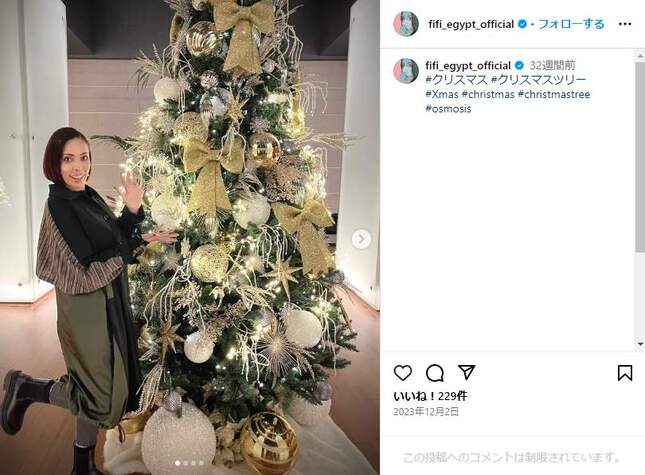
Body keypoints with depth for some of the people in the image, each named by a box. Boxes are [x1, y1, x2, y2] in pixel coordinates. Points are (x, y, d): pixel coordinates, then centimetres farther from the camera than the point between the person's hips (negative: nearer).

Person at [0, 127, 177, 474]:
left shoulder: (89, 197, 6)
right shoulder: (59, 205, -18)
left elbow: (114, 242, 8)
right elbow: (86, 269, -22)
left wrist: (133, 212, -7)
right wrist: (142, 242, -17)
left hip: (109, 304, 8)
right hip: (87, 310, -8)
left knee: (99, 387, 17)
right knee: (101, 394, 2)